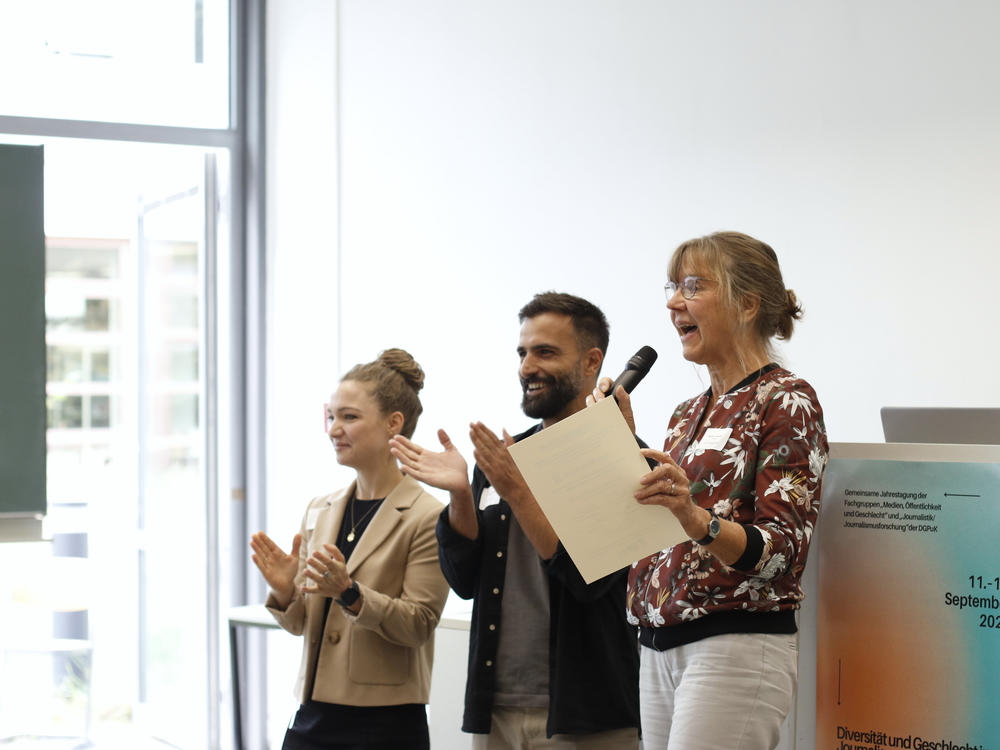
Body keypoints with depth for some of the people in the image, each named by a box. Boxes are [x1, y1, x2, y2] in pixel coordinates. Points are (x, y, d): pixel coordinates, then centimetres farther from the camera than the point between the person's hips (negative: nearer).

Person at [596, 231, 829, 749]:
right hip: (660, 648, 8)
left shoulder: (785, 401, -6)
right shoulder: (688, 414, 18)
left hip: (735, 646, -8)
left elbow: (782, 547, -14)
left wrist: (698, 520, -31)